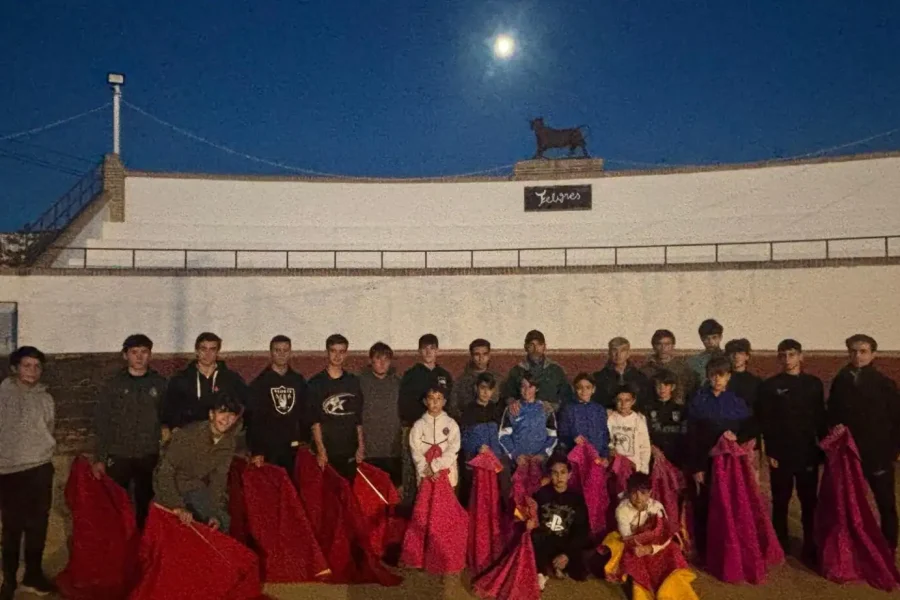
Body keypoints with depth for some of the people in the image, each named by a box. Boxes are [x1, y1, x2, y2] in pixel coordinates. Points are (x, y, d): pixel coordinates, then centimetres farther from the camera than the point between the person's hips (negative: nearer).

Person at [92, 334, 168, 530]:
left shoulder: (160, 384, 5)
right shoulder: (114, 384, 5)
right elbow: (101, 423, 3)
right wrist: (99, 459, -2)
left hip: (149, 457, 0)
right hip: (118, 456, 0)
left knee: (145, 508, 5)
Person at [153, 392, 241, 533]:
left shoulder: (229, 443, -10)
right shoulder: (188, 434, -28)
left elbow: (219, 479, -6)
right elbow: (165, 472, -28)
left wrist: (215, 513, -16)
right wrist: (178, 506, -36)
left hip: (195, 488, 5)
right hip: (170, 487, -5)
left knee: (222, 522, -4)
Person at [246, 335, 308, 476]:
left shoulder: (298, 381, 8)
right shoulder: (260, 382, -3)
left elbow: (305, 413, 11)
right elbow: (253, 417, -7)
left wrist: (305, 440, 5)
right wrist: (256, 451, -12)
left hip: (292, 448, 3)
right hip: (267, 448, -3)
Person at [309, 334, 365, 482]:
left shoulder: (353, 381, 12)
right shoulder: (316, 383, 2)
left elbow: (359, 417, 14)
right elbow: (314, 420, -4)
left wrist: (361, 446, 9)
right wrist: (320, 449, -11)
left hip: (350, 451, 3)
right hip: (326, 450, -3)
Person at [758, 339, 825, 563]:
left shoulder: (814, 384, 5)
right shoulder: (770, 386, 0)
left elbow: (821, 419, 8)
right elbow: (765, 422, -2)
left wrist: (824, 447, 3)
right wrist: (771, 452, -8)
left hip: (808, 453, 1)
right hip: (781, 454, -1)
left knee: (809, 502, 6)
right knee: (780, 502, 6)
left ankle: (810, 547, 17)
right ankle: (780, 547, 18)